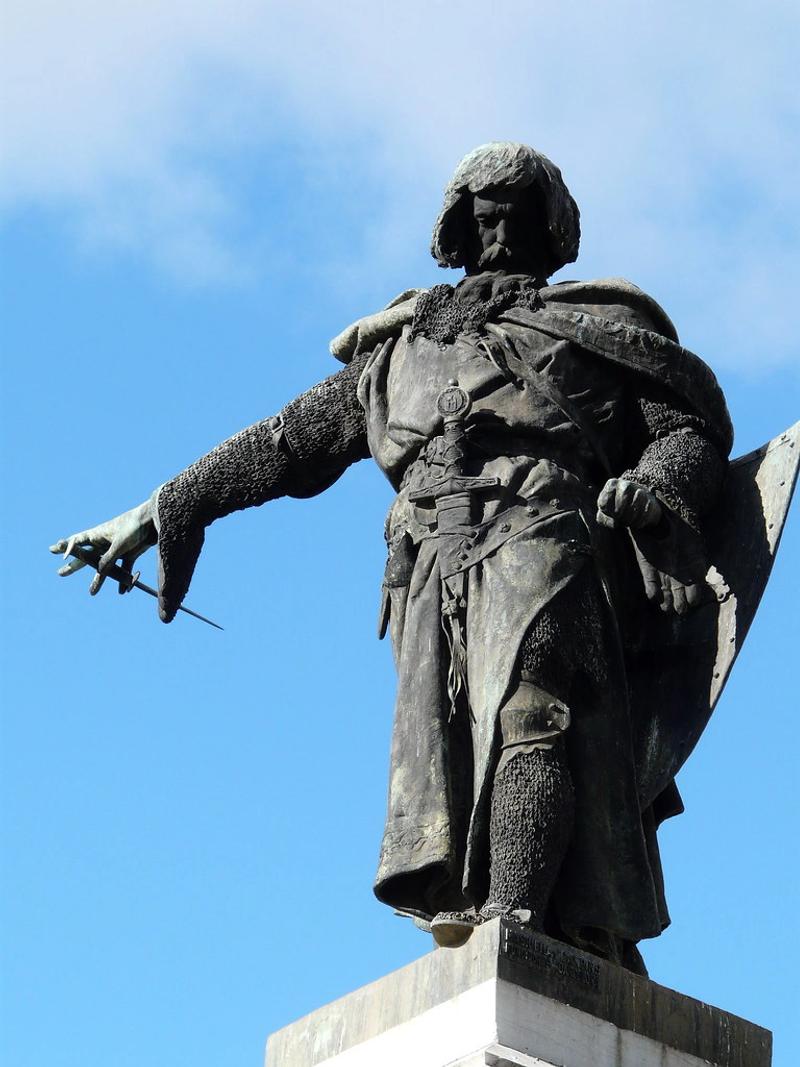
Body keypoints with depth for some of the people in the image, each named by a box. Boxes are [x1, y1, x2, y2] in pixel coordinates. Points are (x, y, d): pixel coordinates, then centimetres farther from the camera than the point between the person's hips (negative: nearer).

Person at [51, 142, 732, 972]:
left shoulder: (599, 327, 25)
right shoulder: (404, 345, 34)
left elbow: (692, 425, 16)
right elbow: (287, 441, 35)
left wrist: (654, 484, -8)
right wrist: (160, 510, 31)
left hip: (542, 536, -3)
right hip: (432, 569, 4)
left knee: (527, 716, -28)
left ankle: (513, 927, -42)